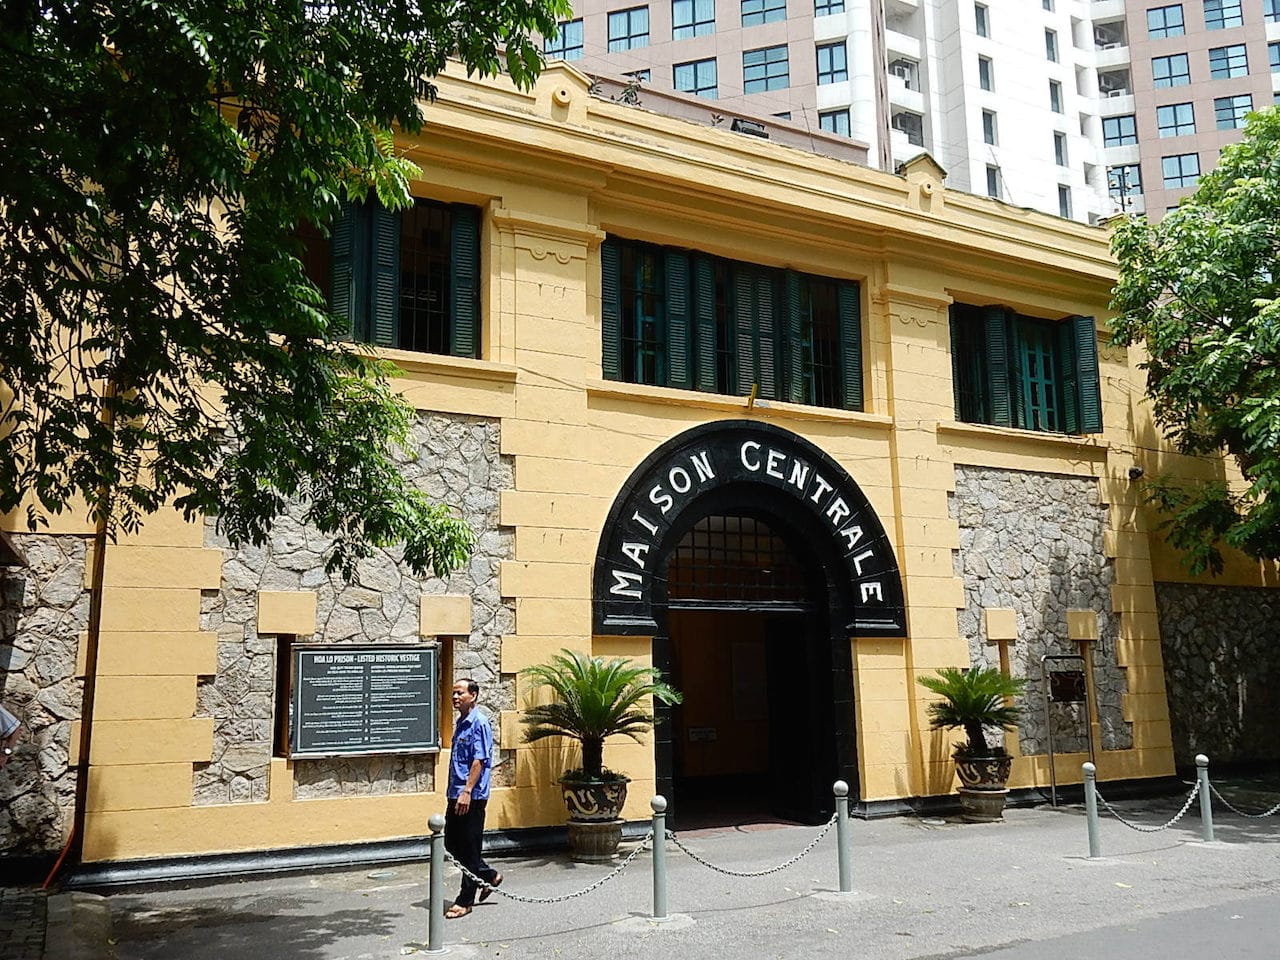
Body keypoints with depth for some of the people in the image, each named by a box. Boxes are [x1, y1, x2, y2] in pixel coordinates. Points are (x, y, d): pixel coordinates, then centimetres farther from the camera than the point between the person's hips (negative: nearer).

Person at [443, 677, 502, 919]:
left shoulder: (479, 723, -13)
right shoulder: (460, 723, 15)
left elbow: (479, 761, -19)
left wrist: (467, 791, -24)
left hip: (471, 797, -9)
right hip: (456, 795, 10)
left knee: (469, 847, 0)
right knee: (452, 844, 14)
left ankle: (465, 901, 10)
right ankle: (489, 876, 29)